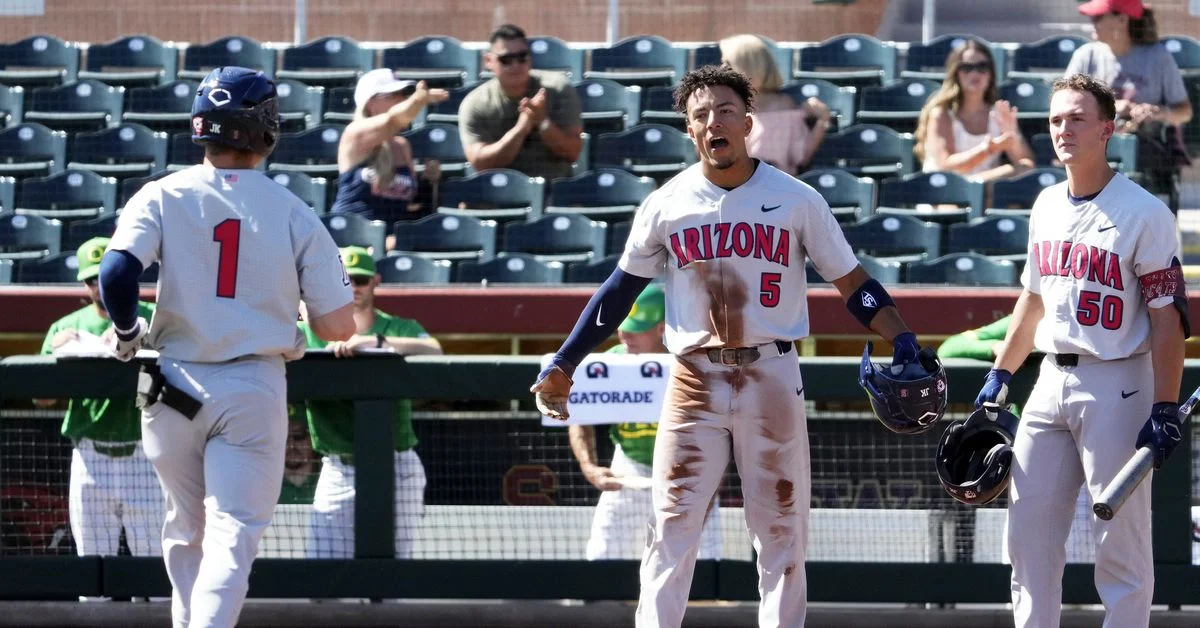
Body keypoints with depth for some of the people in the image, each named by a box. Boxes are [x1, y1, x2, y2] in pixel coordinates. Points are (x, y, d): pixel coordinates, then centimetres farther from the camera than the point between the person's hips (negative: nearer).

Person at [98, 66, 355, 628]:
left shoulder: (163, 197, -2)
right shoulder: (294, 214, -1)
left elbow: (116, 271, -17)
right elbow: (339, 326, -1)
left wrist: (126, 332, 2)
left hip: (176, 387, 1)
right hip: (255, 391, -1)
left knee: (185, 530, 19)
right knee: (232, 532, -6)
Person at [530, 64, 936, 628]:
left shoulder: (796, 200, 1)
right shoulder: (667, 205, 3)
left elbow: (852, 282, 3)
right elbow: (622, 288, 11)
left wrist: (902, 339, -12)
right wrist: (562, 366, 9)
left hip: (772, 378, 0)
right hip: (694, 382, 0)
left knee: (782, 533, 2)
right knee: (671, 533, -5)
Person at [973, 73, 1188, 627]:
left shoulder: (1144, 213, -10)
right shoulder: (1047, 206, 12)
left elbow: (1168, 317, -12)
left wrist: (1166, 409, -18)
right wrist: (1000, 374, 21)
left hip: (1117, 385, -7)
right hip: (1052, 382, 7)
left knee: (1120, 540, -5)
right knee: (1028, 530, 7)